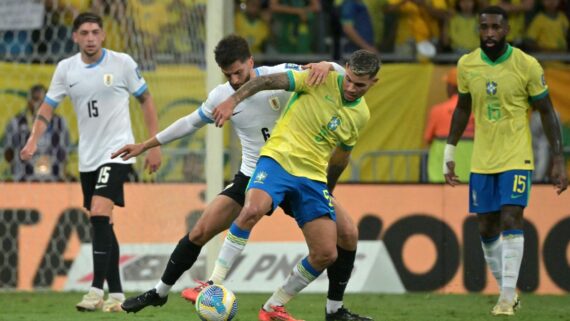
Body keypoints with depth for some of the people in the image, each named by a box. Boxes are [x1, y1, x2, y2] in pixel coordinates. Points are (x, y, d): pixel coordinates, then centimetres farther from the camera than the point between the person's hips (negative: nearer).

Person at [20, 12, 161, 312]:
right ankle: (116, 294, 16)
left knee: (99, 215, -20)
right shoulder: (66, 68, 2)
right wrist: (33, 140, -9)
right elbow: (48, 107, 7)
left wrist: (154, 145, 0)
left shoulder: (122, 63, -7)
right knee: (102, 224, 8)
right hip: (88, 156, 5)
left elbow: (145, 100, 2)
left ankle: (97, 290, -20)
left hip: (117, 151, -5)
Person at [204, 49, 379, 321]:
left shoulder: (361, 115, 9)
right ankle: (214, 284, -27)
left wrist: (329, 191, 34)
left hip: (313, 176, 5)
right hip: (279, 158, -5)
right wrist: (233, 101, -23)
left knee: (326, 254, -5)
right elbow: (271, 81, -11)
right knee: (252, 209, -34)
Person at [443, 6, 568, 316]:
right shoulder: (467, 65, 0)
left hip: (516, 159, -4)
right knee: (487, 229, 6)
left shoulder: (527, 66, -10)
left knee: (511, 220, -16)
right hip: (481, 161, 4)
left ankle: (507, 296, -15)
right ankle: (507, 289, 22)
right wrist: (449, 153, 13)